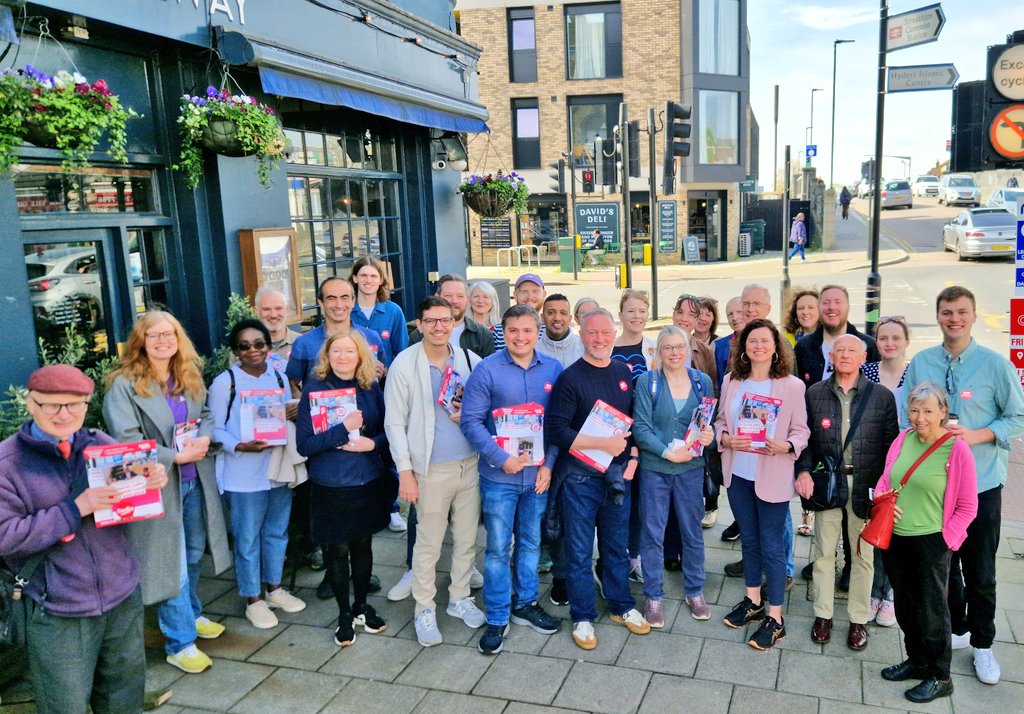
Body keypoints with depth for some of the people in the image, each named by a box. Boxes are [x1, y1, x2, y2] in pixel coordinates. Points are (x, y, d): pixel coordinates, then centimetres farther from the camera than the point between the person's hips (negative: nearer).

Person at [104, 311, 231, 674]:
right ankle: (180, 643, 12)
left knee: (193, 555, 19)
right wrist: (175, 456, -22)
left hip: (195, 480, 6)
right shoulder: (124, 385, -13)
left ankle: (192, 615, 41)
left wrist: (203, 440, -10)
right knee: (171, 562, 0)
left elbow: (207, 416, 12)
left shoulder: (190, 378, 7)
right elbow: (126, 440, -18)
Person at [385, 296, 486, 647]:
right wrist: (405, 470, -10)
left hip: (470, 463, 4)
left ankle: (460, 598, 34)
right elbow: (394, 422, -6)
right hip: (431, 469, -3)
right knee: (428, 544, 6)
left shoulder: (470, 360, 1)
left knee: (467, 538, 15)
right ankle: (425, 610, 24)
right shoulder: (404, 365, -7)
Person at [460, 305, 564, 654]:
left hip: (538, 474, 3)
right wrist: (502, 458, -18)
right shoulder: (487, 370, -9)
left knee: (531, 543, 17)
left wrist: (549, 464, -4)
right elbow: (471, 421, -11)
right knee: (498, 548, 5)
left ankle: (525, 604, 35)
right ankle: (497, 619, 20)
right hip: (499, 476, -3)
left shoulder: (553, 369, 0)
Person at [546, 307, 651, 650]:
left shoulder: (623, 373, 7)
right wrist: (604, 443, -21)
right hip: (580, 477, -5)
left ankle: (622, 606, 34)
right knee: (579, 551, 6)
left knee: (617, 545, 18)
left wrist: (632, 457, 1)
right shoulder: (570, 378, -11)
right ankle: (582, 616, 21)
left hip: (618, 475, 5)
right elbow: (555, 432, -17)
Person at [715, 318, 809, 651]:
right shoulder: (731, 381, 2)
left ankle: (775, 618, 15)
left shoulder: (792, 385, -8)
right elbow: (720, 421, 7)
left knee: (772, 546, 3)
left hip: (772, 477, -4)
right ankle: (753, 601, 36)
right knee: (749, 540, 19)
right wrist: (726, 439, -13)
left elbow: (801, 430, -5)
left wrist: (785, 446, -24)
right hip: (738, 473, 4)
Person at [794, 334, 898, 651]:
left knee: (863, 554, 10)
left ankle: (859, 619, 24)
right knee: (824, 551, 9)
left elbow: (890, 443, -1)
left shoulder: (882, 396, 0)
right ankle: (823, 614, 24)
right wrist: (803, 471, -11)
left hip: (865, 486, 0)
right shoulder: (815, 394, 2)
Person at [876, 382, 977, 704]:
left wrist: (946, 538, -11)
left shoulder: (957, 449, -13)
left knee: (932, 610, 9)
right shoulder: (904, 439, 1)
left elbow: (967, 507, -6)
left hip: (931, 543, -5)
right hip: (895, 539, 5)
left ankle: (940, 677, 26)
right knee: (905, 605, 19)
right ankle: (917, 659, 39)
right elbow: (884, 480, 13)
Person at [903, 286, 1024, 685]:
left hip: (981, 484, -2)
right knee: (943, 564, 15)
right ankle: (956, 630, 35)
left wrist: (975, 436, -17)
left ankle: (982, 645, 26)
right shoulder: (920, 363, 2)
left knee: (980, 573, 8)